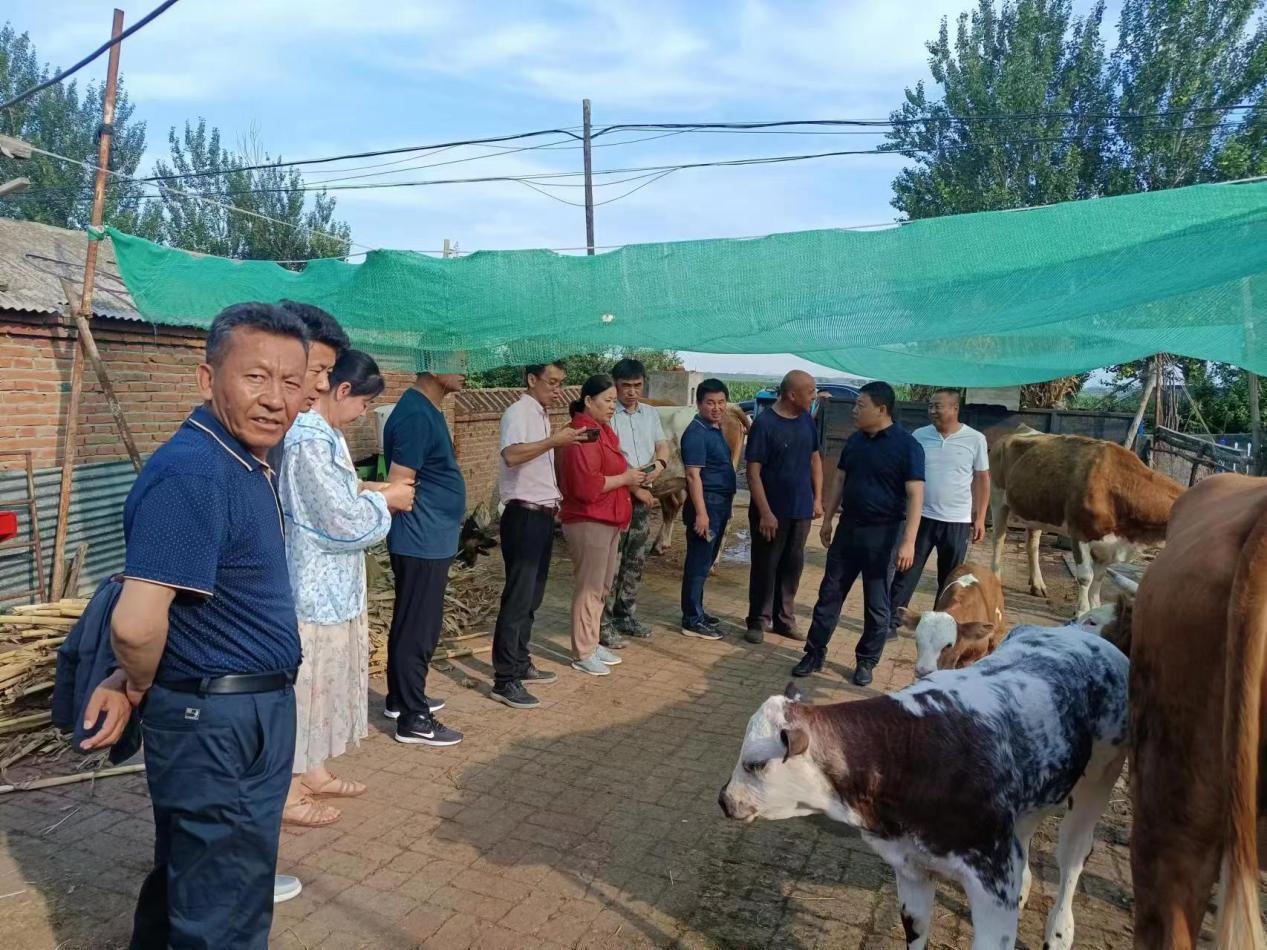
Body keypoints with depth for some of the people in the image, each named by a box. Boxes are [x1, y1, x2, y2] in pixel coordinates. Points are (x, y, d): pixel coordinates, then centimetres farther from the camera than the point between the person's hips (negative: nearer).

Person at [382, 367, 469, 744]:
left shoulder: (428, 410, 11)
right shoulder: (416, 415, -20)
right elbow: (398, 488, -21)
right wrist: (424, 522, -7)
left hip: (430, 540, 10)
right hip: (423, 542, -10)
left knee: (412, 624, 19)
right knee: (418, 628, -1)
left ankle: (401, 699, 32)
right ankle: (413, 719, 9)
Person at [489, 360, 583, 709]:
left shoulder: (541, 415, 17)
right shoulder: (518, 412, -12)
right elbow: (511, 455, -31)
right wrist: (554, 440, -30)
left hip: (542, 515, 10)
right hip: (524, 516, -9)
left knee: (532, 596, 15)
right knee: (518, 597, -8)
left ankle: (520, 664, 25)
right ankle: (504, 680, -3)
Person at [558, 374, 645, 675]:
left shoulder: (601, 431, 15)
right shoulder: (583, 434, -18)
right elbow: (586, 485, -26)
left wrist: (629, 478, 10)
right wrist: (625, 478, -16)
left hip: (608, 521, 10)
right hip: (589, 522, -10)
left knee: (602, 587, 16)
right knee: (589, 587, -3)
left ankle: (592, 643, 27)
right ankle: (582, 654, 7)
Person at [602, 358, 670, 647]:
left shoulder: (651, 413, 12)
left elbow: (662, 445, 14)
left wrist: (660, 464, -9)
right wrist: (635, 487, -12)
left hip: (644, 497, 7)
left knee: (636, 561, 14)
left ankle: (626, 615, 26)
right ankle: (604, 624, 2)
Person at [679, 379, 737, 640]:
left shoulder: (716, 429, 13)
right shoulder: (697, 432, -16)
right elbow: (693, 475, -20)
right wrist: (701, 512, -25)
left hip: (720, 504, 10)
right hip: (706, 503, -10)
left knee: (705, 561, 17)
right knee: (698, 563, -3)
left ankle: (696, 611, 27)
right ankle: (692, 621, 4)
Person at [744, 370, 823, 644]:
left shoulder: (807, 421, 4)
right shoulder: (764, 423, -15)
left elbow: (815, 459, 14)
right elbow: (753, 471, -15)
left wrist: (818, 498, 8)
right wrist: (765, 512, -18)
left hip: (801, 509, 6)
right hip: (772, 510, -6)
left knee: (793, 565, 13)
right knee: (765, 567, 6)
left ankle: (784, 619, 26)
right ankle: (758, 621, 18)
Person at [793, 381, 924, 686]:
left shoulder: (907, 445, -12)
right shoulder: (854, 441, 5)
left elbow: (915, 495, -16)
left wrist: (908, 541, -22)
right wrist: (827, 519, 13)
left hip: (883, 532, -5)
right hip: (849, 527, 5)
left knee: (876, 603, 6)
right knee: (830, 593, 8)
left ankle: (866, 661, 21)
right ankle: (814, 653, 18)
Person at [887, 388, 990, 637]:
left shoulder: (975, 439, -4)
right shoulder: (919, 436, 0)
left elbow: (982, 480, 2)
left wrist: (980, 518, 0)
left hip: (957, 522, -1)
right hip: (922, 517, 1)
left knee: (950, 580, 11)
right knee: (907, 573, 2)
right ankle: (890, 623, 8)